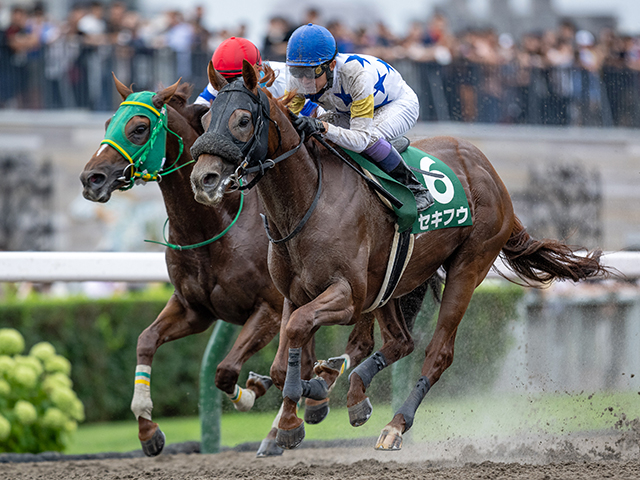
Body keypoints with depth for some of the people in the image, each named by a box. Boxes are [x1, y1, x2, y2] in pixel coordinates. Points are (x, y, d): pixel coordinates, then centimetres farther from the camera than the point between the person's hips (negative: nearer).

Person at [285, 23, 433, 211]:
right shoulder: (298, 79, -26)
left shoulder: (357, 75, -43)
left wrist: (323, 127, -62)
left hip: (399, 104, -6)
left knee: (369, 137, -37)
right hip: (349, 109, 7)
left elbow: (361, 139, -46)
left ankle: (414, 187, -15)